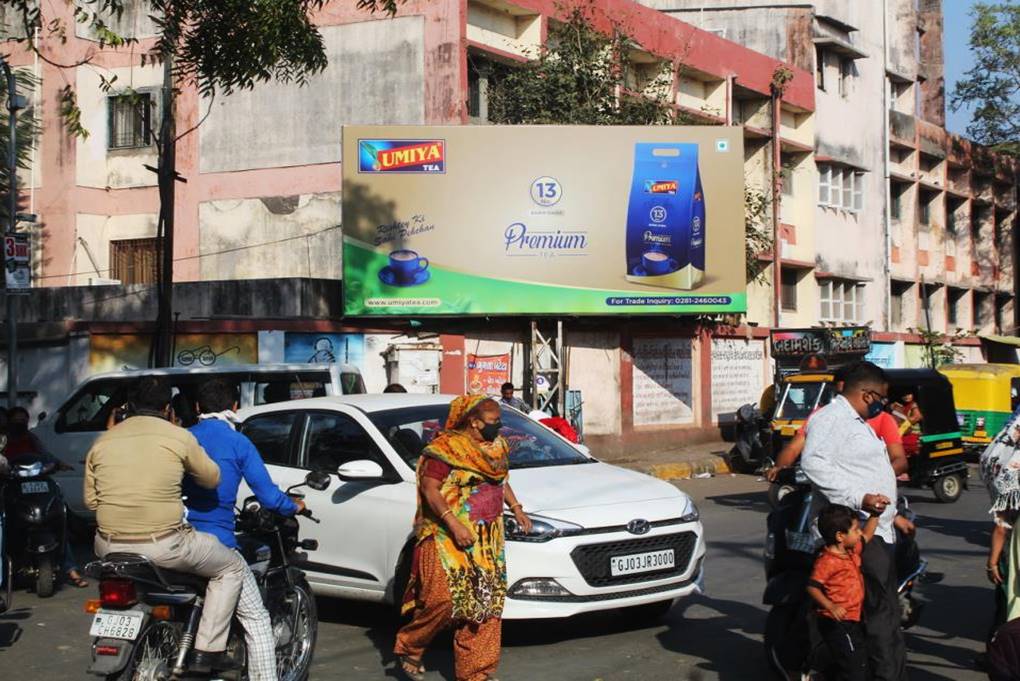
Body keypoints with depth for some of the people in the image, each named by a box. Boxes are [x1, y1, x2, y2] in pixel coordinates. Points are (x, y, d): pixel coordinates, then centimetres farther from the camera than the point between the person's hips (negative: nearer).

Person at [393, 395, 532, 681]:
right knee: (442, 600, -14)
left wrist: (516, 509, 17)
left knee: (485, 605, 5)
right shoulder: (447, 447, -12)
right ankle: (407, 650, 10)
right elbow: (429, 489, -16)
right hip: (448, 539, -7)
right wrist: (454, 524, -24)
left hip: (488, 542, 8)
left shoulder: (497, 447, 12)